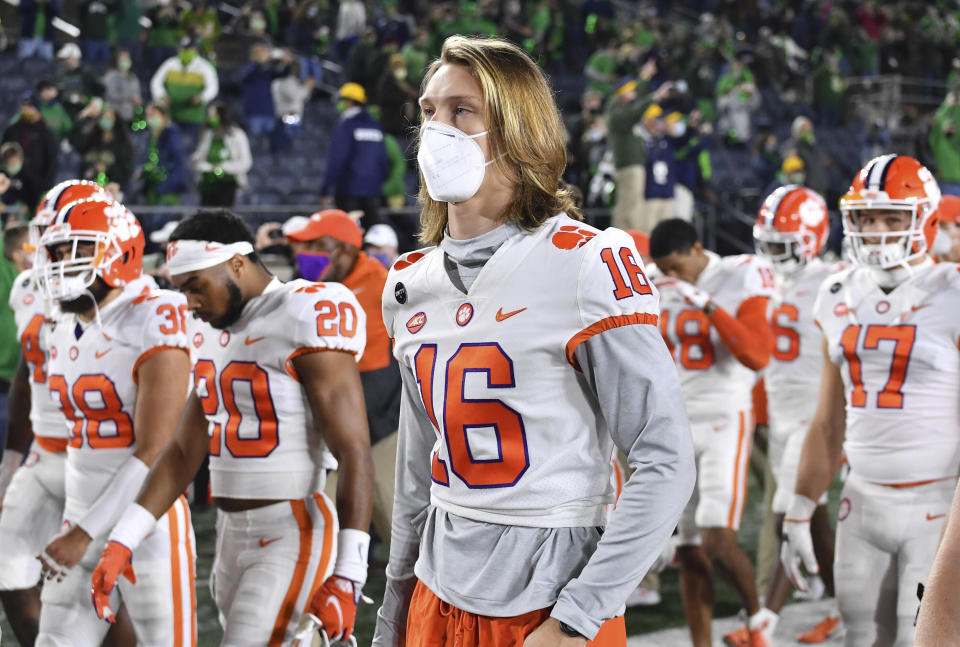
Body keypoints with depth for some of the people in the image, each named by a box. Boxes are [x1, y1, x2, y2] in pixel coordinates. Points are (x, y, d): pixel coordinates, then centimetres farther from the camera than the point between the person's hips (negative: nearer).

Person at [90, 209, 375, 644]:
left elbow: (354, 453, -16)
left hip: (292, 535, -8)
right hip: (231, 535, 8)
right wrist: (121, 542, 10)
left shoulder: (306, 319, -13)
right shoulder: (210, 331, 12)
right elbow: (184, 453, 17)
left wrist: (347, 576, -20)